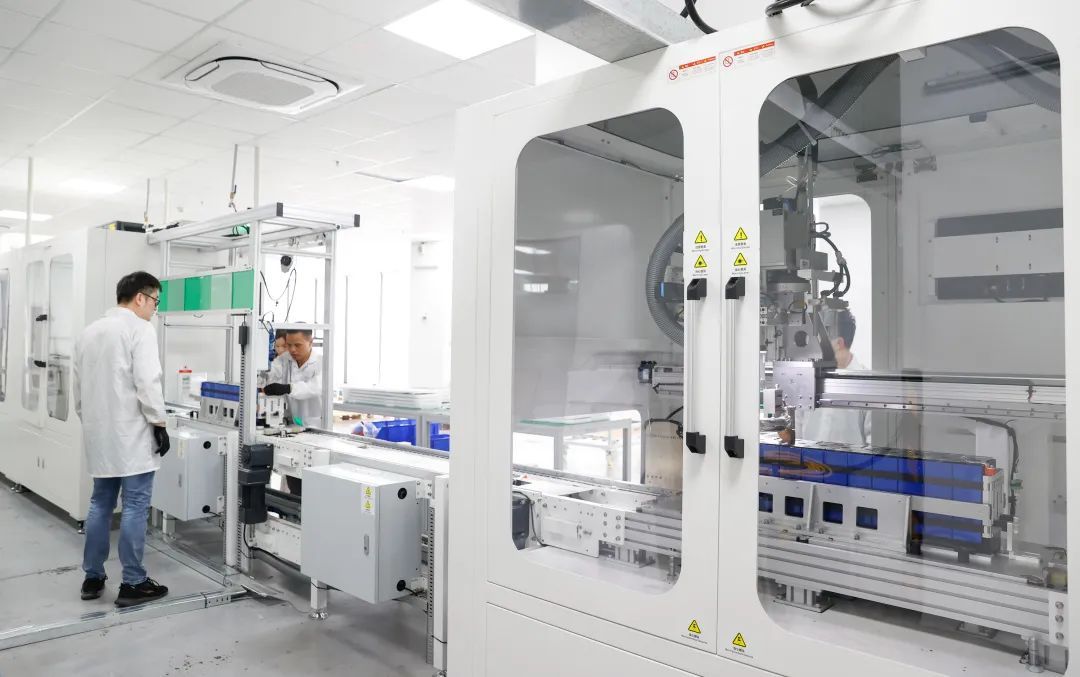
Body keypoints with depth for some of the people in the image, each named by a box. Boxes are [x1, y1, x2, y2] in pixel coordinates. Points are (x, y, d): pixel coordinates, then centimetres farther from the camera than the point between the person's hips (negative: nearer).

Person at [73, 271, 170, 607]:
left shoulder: (89, 331, 12)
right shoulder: (140, 329, -11)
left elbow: (79, 386, 17)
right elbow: (147, 383, -18)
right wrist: (159, 424, -11)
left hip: (100, 434, 8)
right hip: (131, 433, -8)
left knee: (100, 504, 16)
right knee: (135, 507, -1)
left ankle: (92, 578, 22)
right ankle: (133, 583, 5)